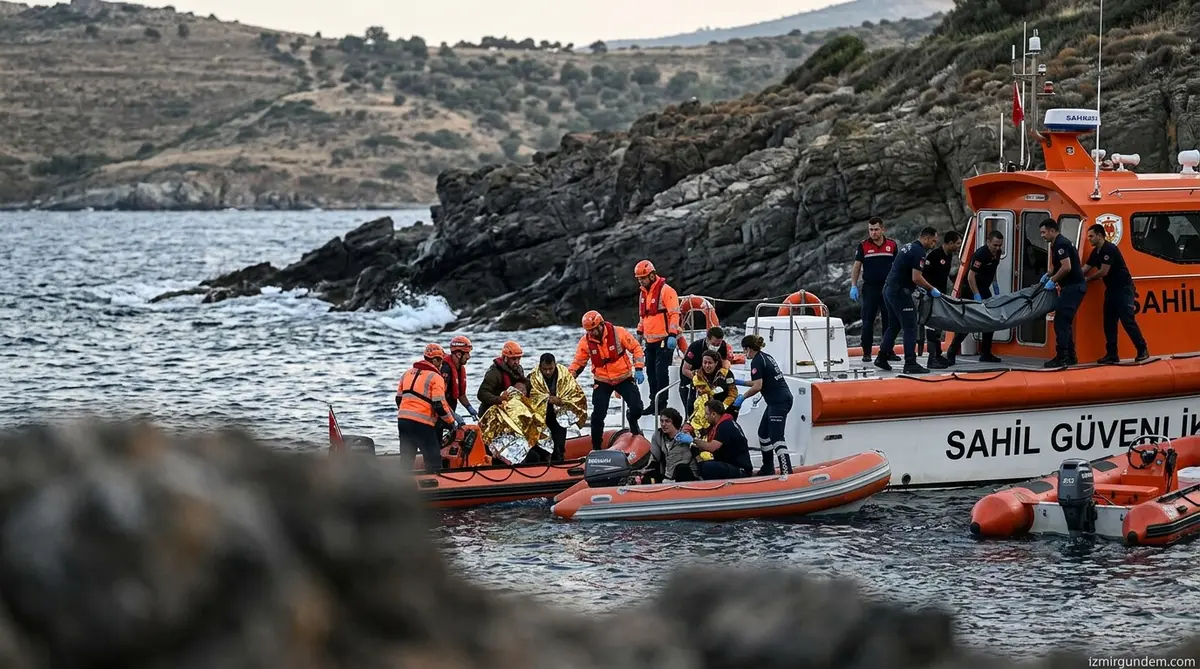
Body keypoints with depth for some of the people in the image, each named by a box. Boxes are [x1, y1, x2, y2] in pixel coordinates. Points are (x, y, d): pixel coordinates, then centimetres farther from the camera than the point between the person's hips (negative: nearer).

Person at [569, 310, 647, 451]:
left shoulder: (618, 333, -16)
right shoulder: (585, 341, -9)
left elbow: (636, 348, -7)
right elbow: (578, 362, 2)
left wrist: (639, 369, -14)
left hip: (624, 377, -1)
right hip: (602, 382, 1)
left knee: (636, 408, -8)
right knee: (598, 415, -7)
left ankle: (632, 422, 29)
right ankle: (596, 447, 8)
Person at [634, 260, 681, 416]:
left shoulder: (666, 291, -12)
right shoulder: (643, 293, 14)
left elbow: (674, 314, -16)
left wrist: (672, 335, -22)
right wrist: (640, 333, 23)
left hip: (664, 339, -8)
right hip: (650, 340, 8)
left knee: (661, 371, -9)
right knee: (651, 372, 9)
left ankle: (662, 404, -5)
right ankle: (654, 403, 16)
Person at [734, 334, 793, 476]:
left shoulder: (757, 361, -11)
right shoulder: (766, 356, 17)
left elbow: (757, 386, -18)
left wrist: (742, 397, -6)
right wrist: (741, 382, 30)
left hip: (779, 402, -10)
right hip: (782, 399, 10)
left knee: (776, 437, -13)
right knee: (763, 433, 19)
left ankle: (787, 472, -21)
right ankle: (768, 469, 26)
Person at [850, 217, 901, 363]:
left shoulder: (891, 245, 6)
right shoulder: (863, 246, 1)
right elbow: (856, 266, 3)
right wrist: (853, 286, -5)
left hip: (888, 288, 2)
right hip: (870, 288, -2)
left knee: (889, 321, 4)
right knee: (868, 322, -2)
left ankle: (888, 351, 11)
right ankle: (866, 352, 3)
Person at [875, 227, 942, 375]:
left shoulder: (908, 247, 16)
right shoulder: (919, 252, -14)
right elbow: (916, 278, -20)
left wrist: (919, 287, 20)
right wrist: (931, 289, -8)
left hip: (889, 289, 10)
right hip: (900, 292, -10)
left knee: (893, 325, 19)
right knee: (910, 327, -6)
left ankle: (881, 358, 23)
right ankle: (910, 364, -8)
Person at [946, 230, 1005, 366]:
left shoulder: (997, 253, 2)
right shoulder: (981, 254, -25)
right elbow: (971, 276, -28)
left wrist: (995, 284, 11)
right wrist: (977, 296, -30)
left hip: (984, 289, 8)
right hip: (972, 289, -8)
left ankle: (985, 354, 15)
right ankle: (951, 354, -9)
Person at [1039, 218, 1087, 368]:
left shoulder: (1061, 244, -16)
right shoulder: (1057, 243, 17)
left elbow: (1066, 267, -25)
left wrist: (1052, 281, -16)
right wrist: (1048, 275, 16)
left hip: (1073, 287, -11)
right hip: (1073, 286, 11)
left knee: (1061, 322, -11)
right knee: (1065, 322, 14)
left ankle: (1061, 358, -13)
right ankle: (1070, 357, 17)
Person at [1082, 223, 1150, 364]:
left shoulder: (1109, 249, -17)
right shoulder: (1095, 252, 11)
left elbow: (1103, 272, -21)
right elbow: (1084, 270, 12)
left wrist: (1087, 280, -8)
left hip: (1123, 289, -9)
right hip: (1111, 289, 9)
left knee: (1128, 321, -11)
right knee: (1109, 322, 5)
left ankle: (1143, 351, -4)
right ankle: (1112, 354, 6)